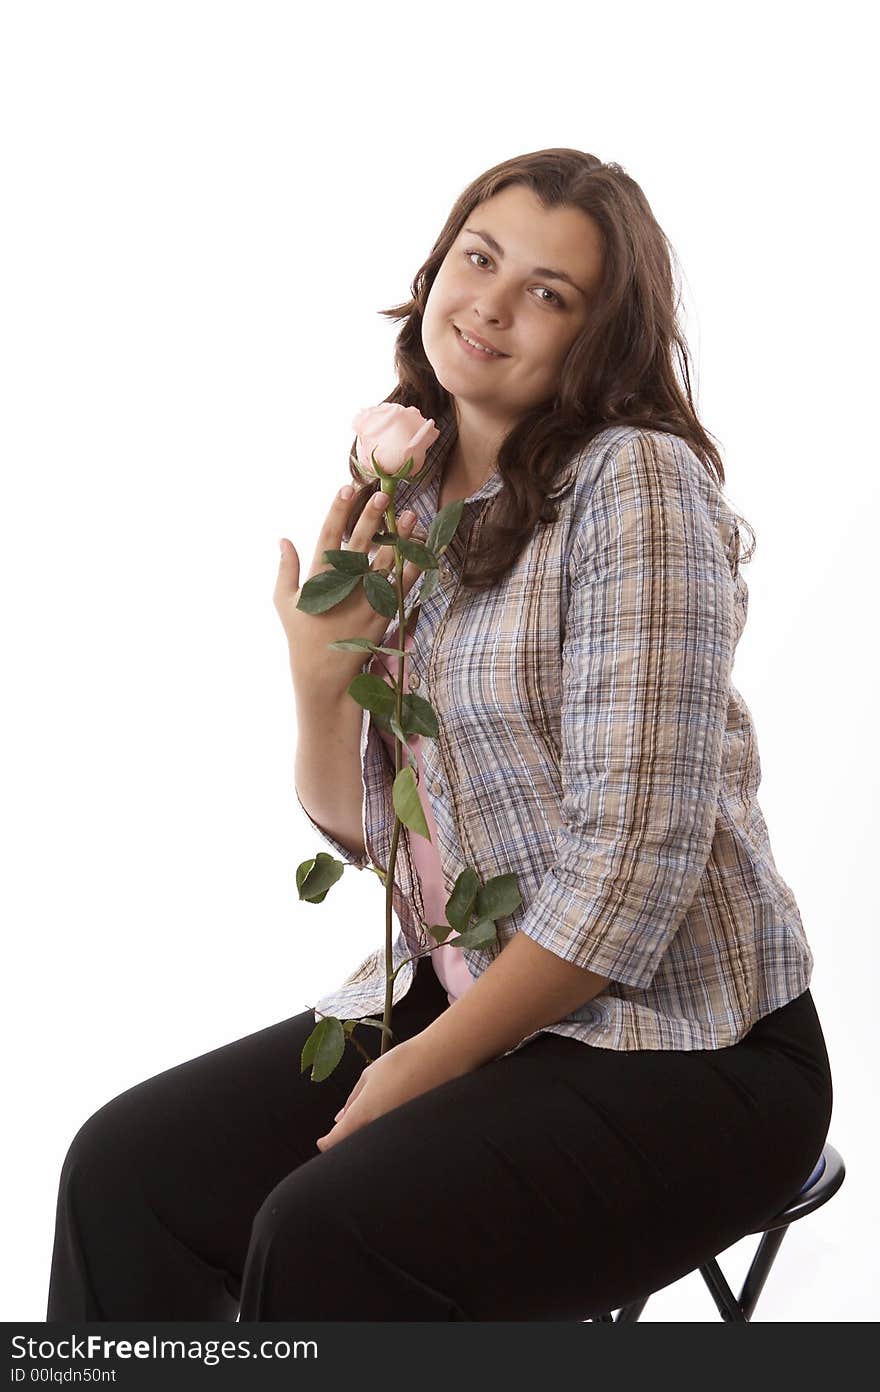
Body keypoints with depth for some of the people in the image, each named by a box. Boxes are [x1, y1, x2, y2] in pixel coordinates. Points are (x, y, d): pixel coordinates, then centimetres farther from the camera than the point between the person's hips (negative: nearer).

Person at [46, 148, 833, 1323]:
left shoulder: (636, 482, -14)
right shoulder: (402, 504, 7)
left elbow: (633, 864, -19)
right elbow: (359, 826, 13)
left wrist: (424, 1069, -13)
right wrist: (320, 682, -8)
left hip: (669, 1047, -6)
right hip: (450, 998, 7)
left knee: (329, 1236, -26)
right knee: (125, 1170, -8)